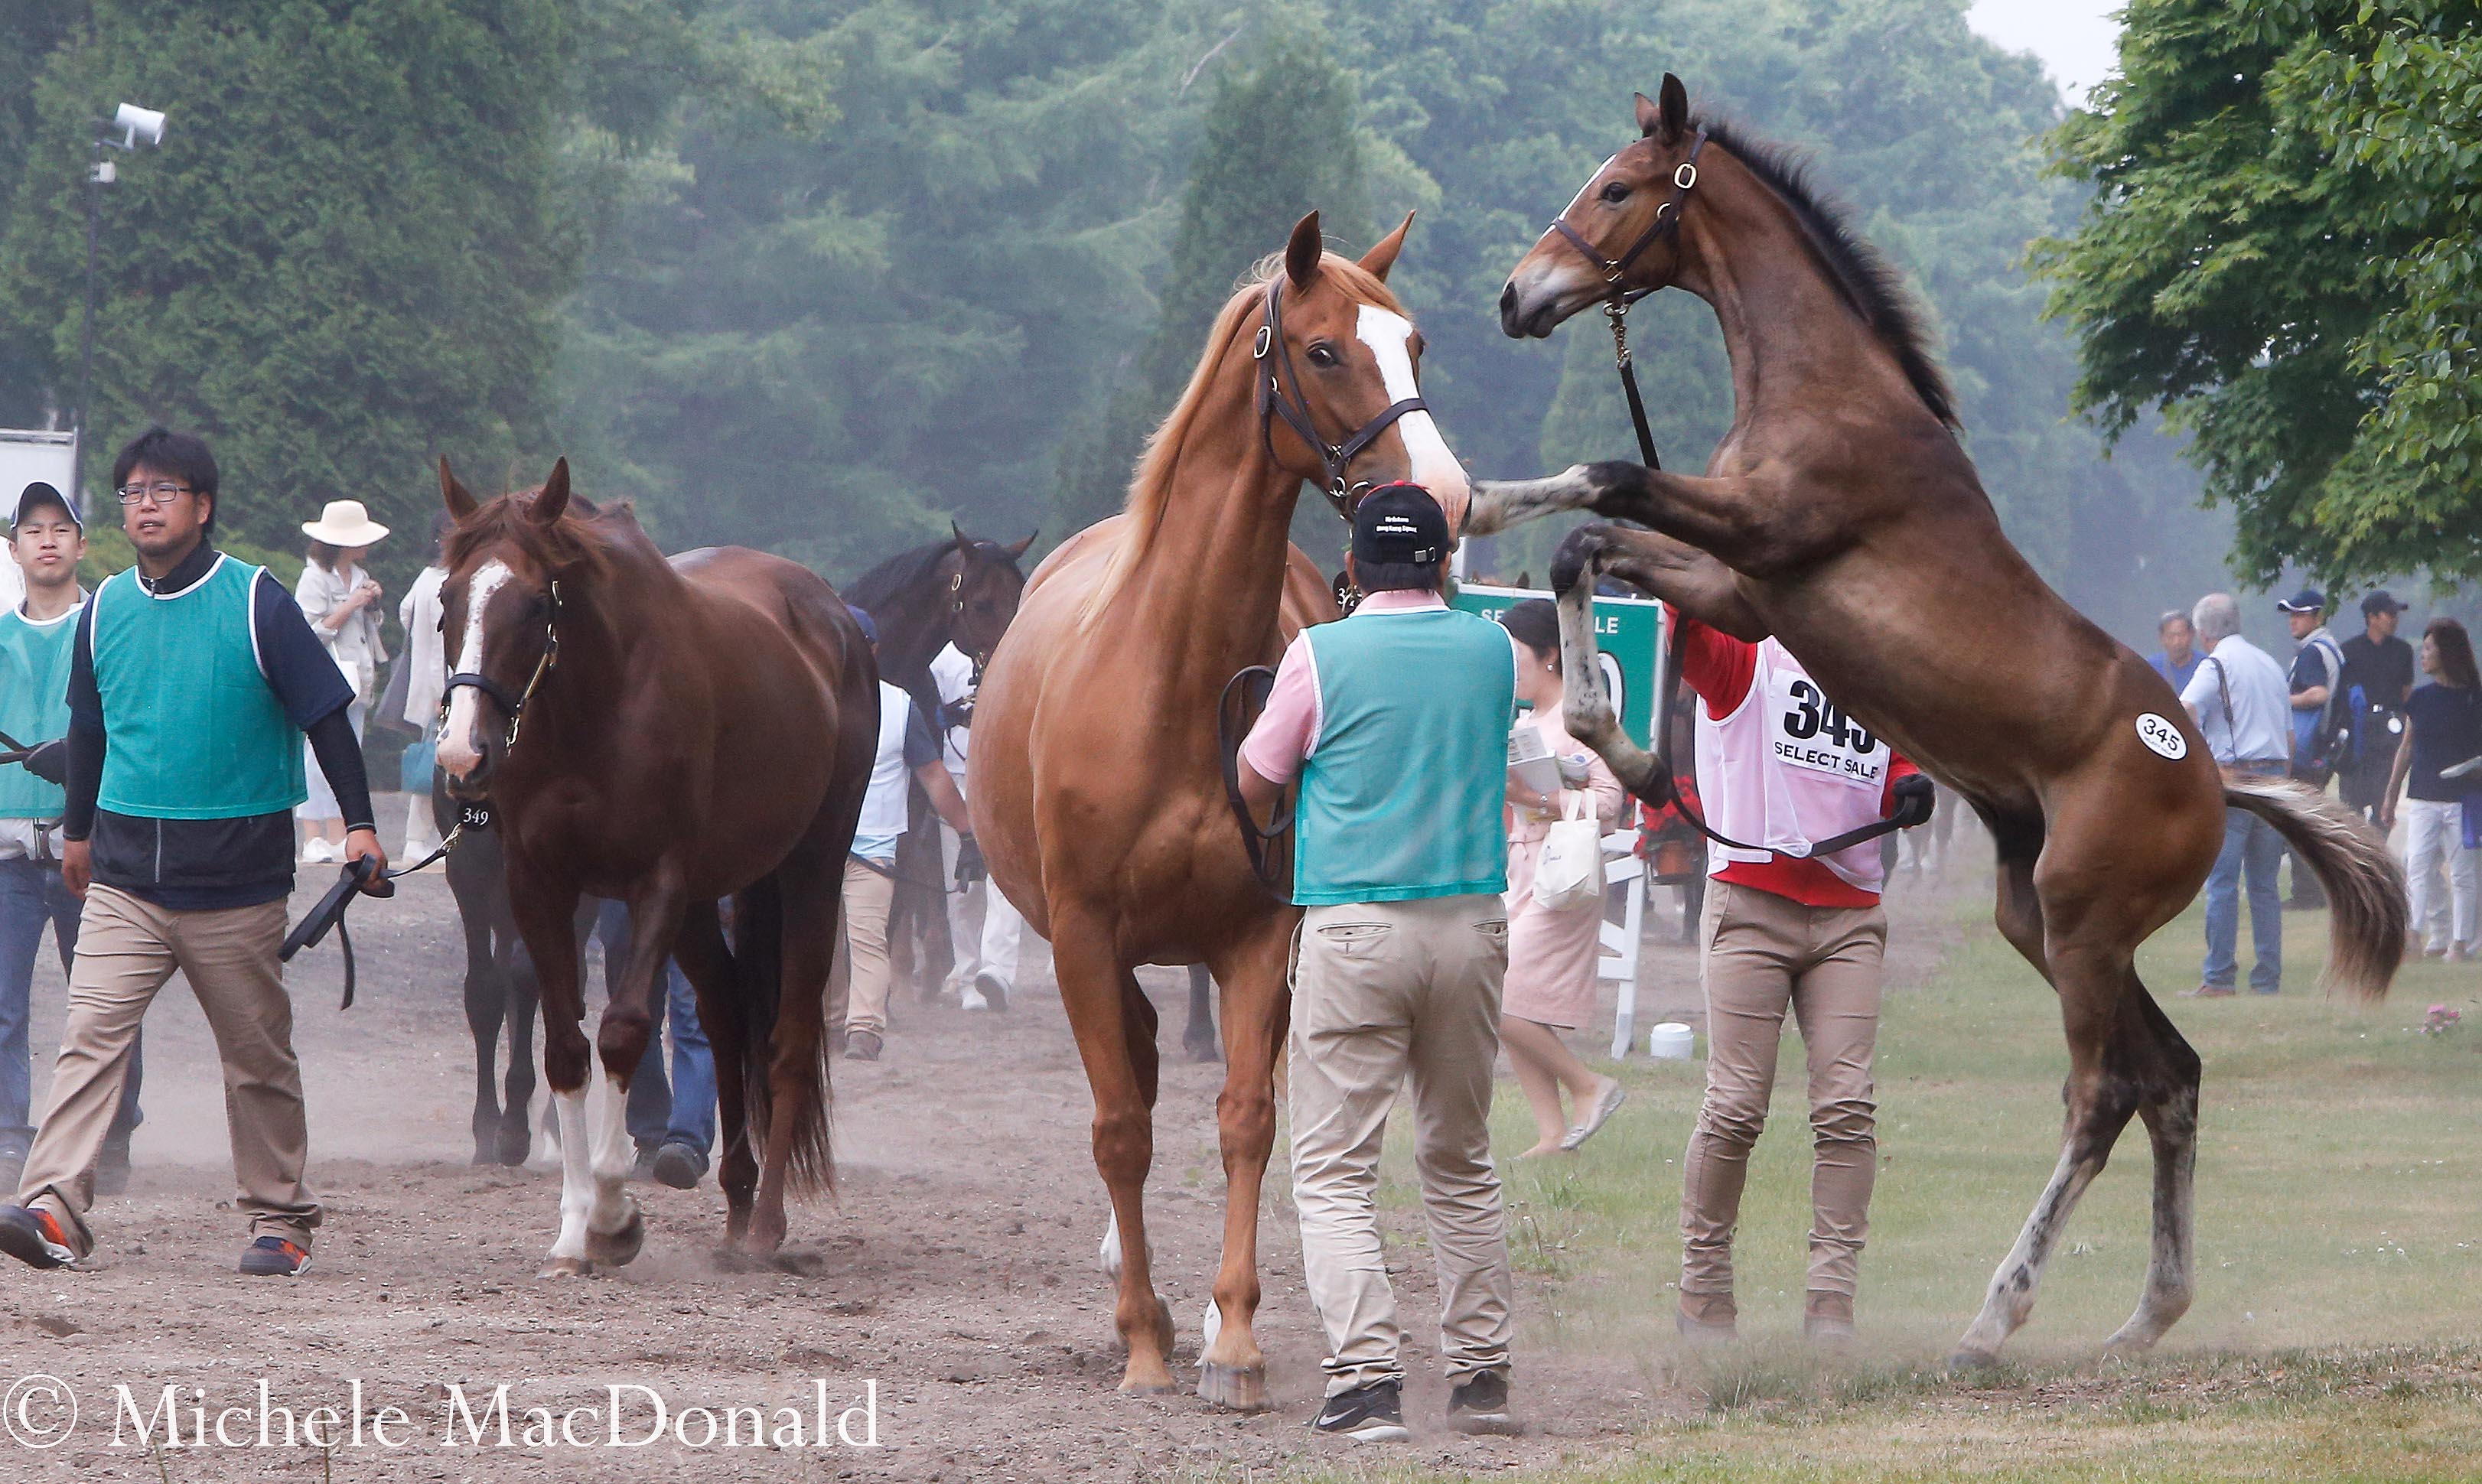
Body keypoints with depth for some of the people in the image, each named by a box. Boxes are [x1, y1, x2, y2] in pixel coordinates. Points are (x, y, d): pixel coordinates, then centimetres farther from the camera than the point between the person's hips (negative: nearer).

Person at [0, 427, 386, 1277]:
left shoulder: (256, 604, -5)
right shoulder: (107, 610, 8)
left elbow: (326, 717, -2)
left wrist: (358, 824, -8)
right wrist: (78, 830, 30)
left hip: (237, 880, -3)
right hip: (125, 879, 3)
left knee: (258, 1060, 6)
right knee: (91, 1035, -12)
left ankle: (279, 1219, 17)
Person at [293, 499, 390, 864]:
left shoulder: (357, 576, 15)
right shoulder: (315, 578, -9)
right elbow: (312, 632, -14)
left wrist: (372, 604, 6)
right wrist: (350, 606, -16)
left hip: (354, 682, 8)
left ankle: (338, 838, 8)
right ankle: (313, 840, -10)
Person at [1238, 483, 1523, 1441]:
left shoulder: (1322, 655, -6)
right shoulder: (1493, 651, 4)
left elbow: (1254, 788, 3)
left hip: (1353, 927, -4)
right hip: (1472, 923, 4)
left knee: (1333, 1172, -2)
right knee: (1461, 1163, 18)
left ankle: (1367, 1381, -16)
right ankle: (1481, 1375, 17)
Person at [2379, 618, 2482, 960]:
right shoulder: (2420, 699, 10)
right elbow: (2407, 748, 15)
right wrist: (2390, 797, 15)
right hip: (2423, 799, 4)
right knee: (2418, 869, -5)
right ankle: (2438, 937, -2)